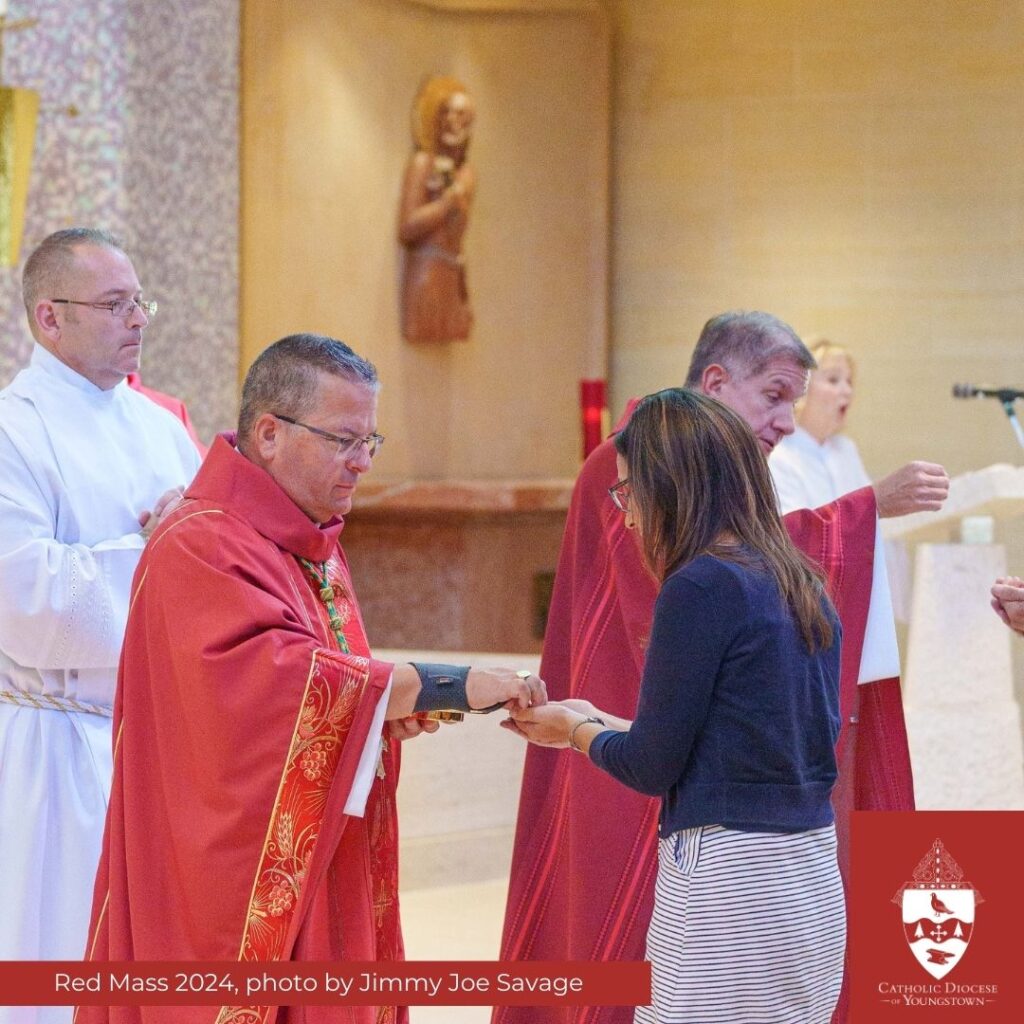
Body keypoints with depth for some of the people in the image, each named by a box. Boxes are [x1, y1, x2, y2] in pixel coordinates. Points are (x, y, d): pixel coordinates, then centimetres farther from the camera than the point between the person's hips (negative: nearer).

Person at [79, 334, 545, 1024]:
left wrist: (386, 710, -1)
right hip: (235, 881, -9)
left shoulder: (318, 548, 13)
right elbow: (277, 677, -29)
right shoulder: (201, 547, -17)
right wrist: (452, 686, -28)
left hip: (319, 878, 9)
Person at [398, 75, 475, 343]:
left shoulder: (466, 172, 15)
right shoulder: (423, 163, -6)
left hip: (452, 280, 7)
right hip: (426, 275, -7)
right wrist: (448, 201, -15)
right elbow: (406, 229, -14)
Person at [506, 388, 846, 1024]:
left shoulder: (702, 585, -13)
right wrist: (600, 722, 24)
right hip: (812, 881, 8)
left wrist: (575, 730, 11)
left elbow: (654, 767, -10)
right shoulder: (803, 586, 11)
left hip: (729, 879, -8)